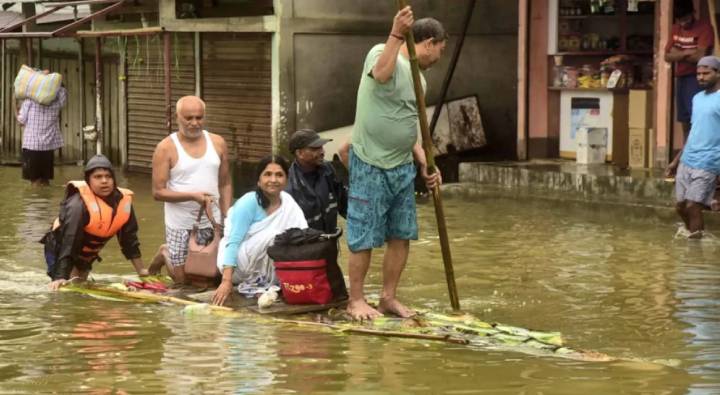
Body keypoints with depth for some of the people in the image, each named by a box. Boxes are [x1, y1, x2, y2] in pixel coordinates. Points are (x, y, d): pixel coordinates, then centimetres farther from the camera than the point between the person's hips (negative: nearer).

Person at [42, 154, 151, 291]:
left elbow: (130, 239, -1)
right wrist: (61, 277, -42)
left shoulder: (123, 201, -13)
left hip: (86, 255, 7)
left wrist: (141, 270, 1)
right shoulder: (79, 204, -33)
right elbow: (68, 242, -36)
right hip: (59, 250, -7)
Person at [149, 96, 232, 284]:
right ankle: (165, 255, 34)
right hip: (180, 225, -4)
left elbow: (225, 184, 10)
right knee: (184, 281, 2)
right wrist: (193, 196, -22)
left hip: (211, 222, 4)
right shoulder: (166, 148, -8)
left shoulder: (217, 143, 4)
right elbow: (158, 192, -11)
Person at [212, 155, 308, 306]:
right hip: (236, 262, -6)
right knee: (272, 236, -29)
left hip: (264, 265, 6)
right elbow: (233, 242, -22)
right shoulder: (249, 202, -19)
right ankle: (254, 283, -10)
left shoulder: (289, 203, -4)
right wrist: (227, 281, -30)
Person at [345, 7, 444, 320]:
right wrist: (396, 34, -38)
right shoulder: (381, 52, -8)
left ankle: (388, 298, 22)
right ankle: (356, 300, 11)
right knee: (363, 238, 0)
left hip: (402, 167, 8)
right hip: (370, 166, -8)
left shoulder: (417, 78, 15)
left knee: (401, 236, 10)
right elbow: (382, 74, -34)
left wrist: (425, 163, 10)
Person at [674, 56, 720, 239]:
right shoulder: (697, 98, 15)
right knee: (680, 205, 11)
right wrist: (677, 159, 22)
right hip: (686, 161, 8)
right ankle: (695, 235, 27)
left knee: (692, 206, -10)